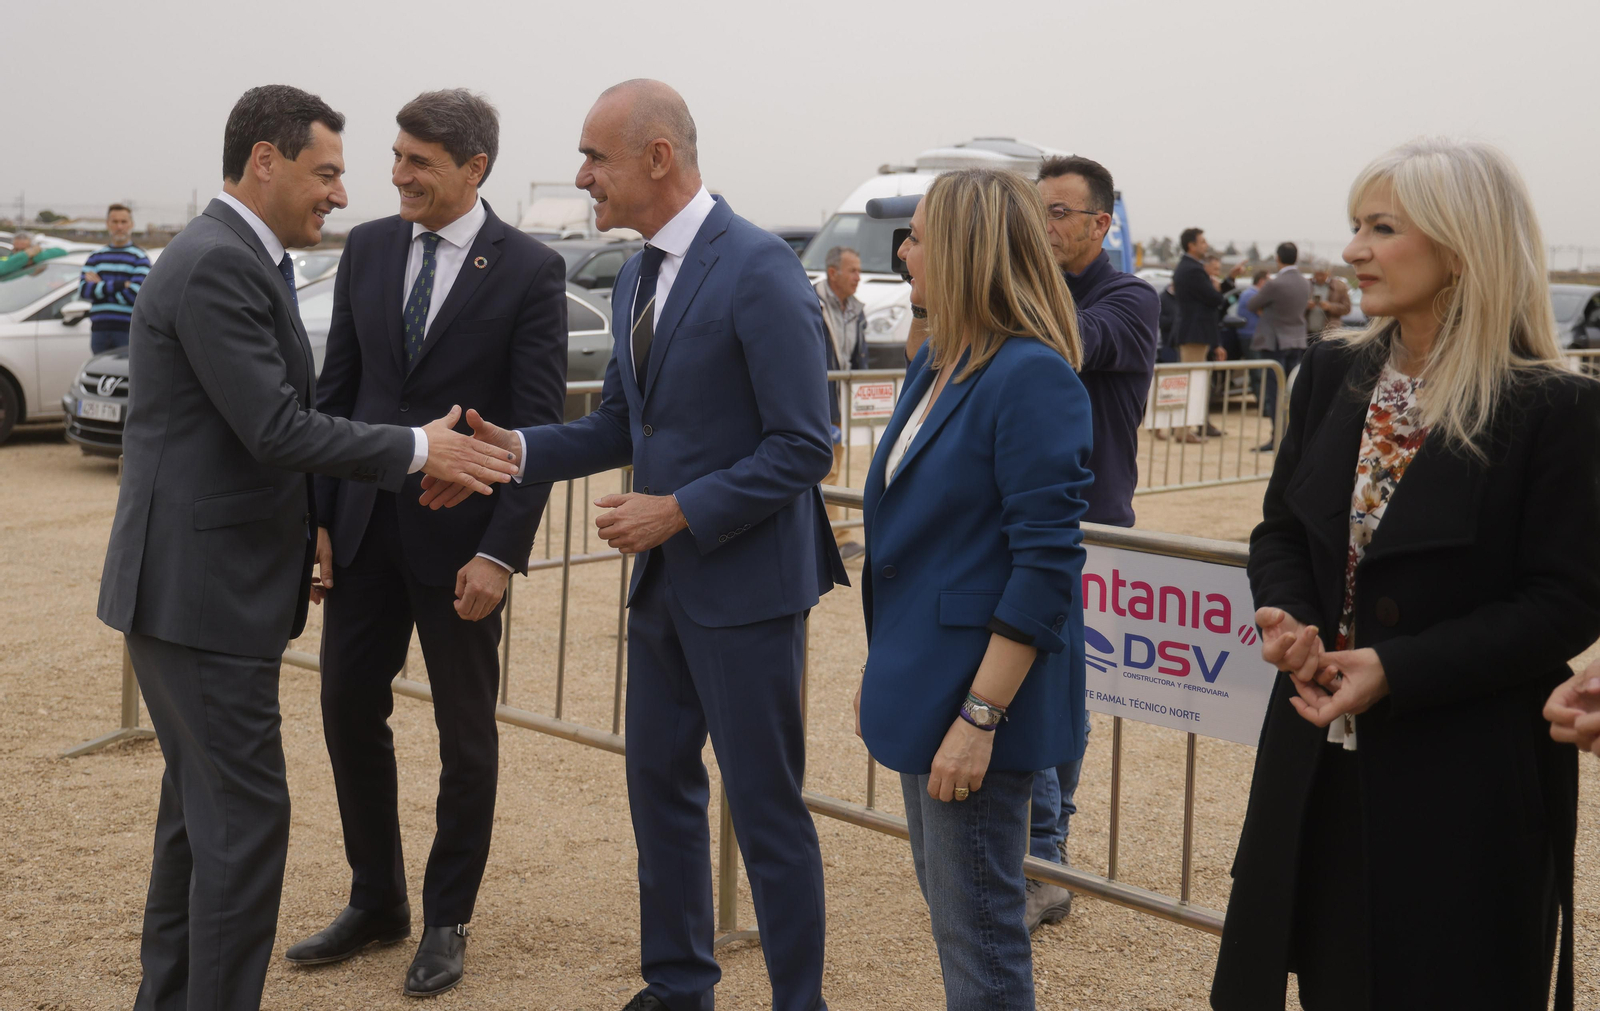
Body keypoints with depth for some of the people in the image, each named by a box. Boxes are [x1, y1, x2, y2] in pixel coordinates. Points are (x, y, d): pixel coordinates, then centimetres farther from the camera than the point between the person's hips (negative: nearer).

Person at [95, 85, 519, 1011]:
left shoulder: (242, 260, 14)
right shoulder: (217, 265, -18)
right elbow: (277, 430, -22)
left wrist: (305, 527, 19)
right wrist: (419, 450, -15)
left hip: (207, 583, 11)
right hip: (202, 589, -11)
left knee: (201, 804, 18)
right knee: (246, 814, -5)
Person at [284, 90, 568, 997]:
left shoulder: (530, 270, -9)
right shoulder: (368, 248, 5)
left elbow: (540, 425, -11)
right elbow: (337, 390, 8)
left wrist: (502, 553, -17)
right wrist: (318, 516, 2)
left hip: (460, 537, -4)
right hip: (364, 524, 5)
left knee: (466, 733, 8)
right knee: (350, 710, 11)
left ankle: (448, 920, 25)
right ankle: (377, 903, 29)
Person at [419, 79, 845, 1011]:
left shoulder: (759, 269, -17)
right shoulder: (637, 277, 10)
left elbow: (803, 445, -19)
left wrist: (681, 511, -20)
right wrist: (515, 448, 1)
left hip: (745, 581, -9)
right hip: (665, 580, 9)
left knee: (766, 807, 1)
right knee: (659, 783, 17)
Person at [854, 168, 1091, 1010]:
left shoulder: (1031, 376, -18)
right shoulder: (935, 364, 9)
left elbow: (1046, 569, -21)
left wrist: (980, 716, -22)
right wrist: (885, 670, 17)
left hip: (980, 690, -9)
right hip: (923, 679, 9)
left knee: (977, 925, 1)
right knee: (946, 902, 19)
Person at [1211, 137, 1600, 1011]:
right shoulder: (1333, 375, 5)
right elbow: (1282, 528, 11)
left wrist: (1399, 669, -20)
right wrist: (1287, 619, -10)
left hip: (1468, 779, -5)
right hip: (1325, 759, 5)